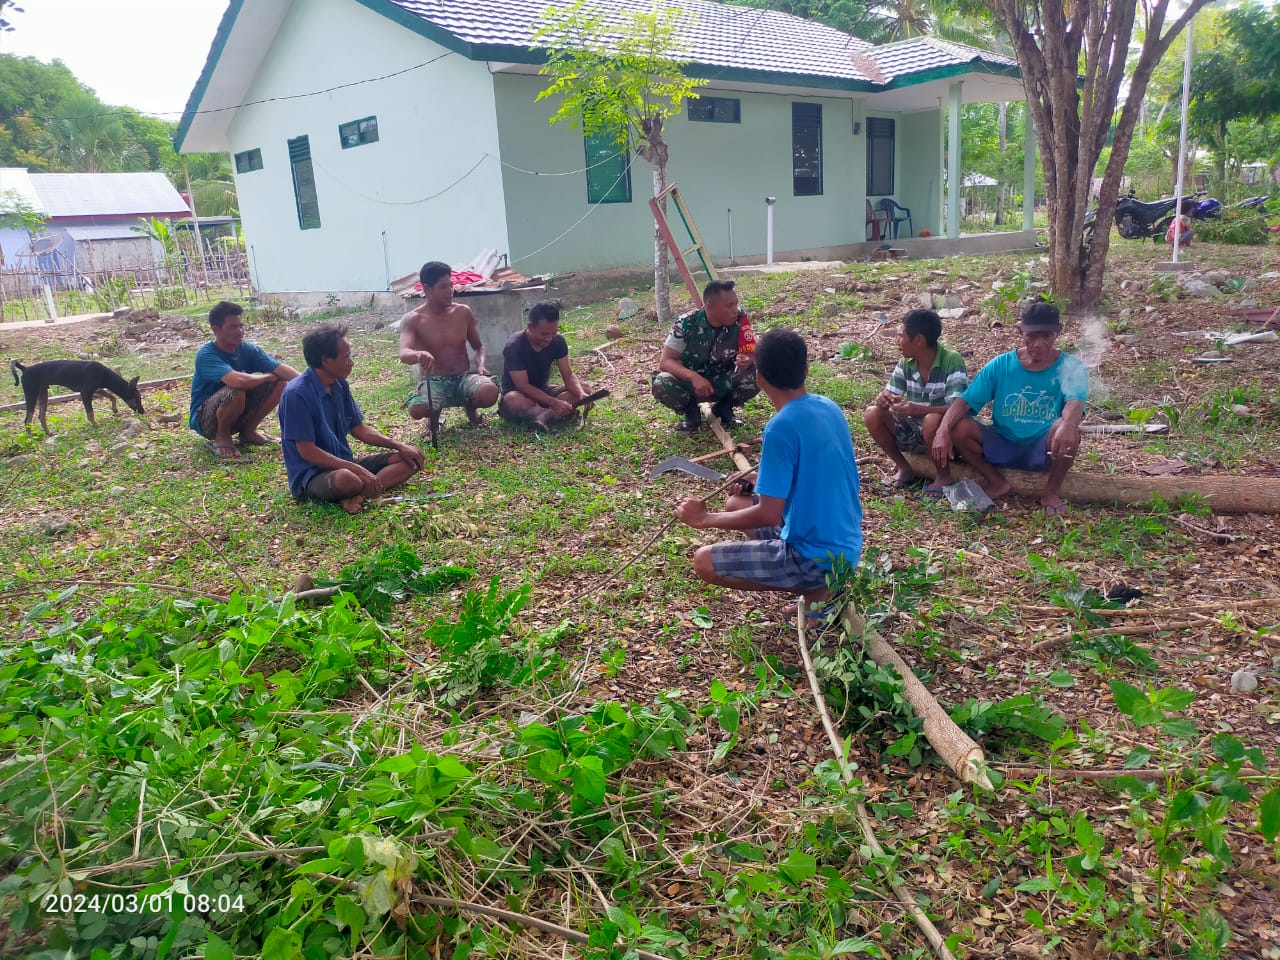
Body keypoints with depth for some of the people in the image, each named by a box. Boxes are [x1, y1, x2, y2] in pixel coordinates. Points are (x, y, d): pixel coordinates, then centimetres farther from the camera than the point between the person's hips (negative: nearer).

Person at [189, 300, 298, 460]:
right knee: (236, 392, -37)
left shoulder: (248, 349, -6)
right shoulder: (206, 355, -24)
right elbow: (240, 380, -41)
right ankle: (221, 437, -9)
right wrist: (269, 376, -22)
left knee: (281, 384, -12)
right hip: (205, 420, -6)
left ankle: (248, 431, 5)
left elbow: (282, 369, -15)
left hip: (238, 415, 6)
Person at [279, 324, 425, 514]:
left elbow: (359, 429, 15)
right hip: (311, 475, -9)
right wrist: (357, 469, -26)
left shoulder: (340, 385, 6)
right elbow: (307, 452, -20)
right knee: (346, 479, -43)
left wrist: (399, 446, 3)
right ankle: (365, 490, -10)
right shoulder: (297, 393, -18)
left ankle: (359, 495, -22)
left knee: (409, 459, -3)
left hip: (344, 464, 9)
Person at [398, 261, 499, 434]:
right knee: (417, 410, -37)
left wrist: (481, 365, -7)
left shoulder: (464, 313, 4)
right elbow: (403, 354, -22)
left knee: (490, 392, -34)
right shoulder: (412, 320, -6)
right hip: (432, 382, -2)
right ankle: (435, 413, 5)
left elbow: (479, 346, 16)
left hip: (463, 378, 2)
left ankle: (470, 407, 7)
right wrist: (418, 355, -48)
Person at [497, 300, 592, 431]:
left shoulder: (557, 341, -9)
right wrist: (555, 403, -37)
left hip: (543, 392, 5)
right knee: (513, 400, -42)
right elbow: (523, 386, -27)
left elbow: (568, 374, -10)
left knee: (583, 390, -21)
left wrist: (581, 393, -32)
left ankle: (544, 416, -39)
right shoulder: (515, 346, -25)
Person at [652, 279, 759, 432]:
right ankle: (691, 411, 0)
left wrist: (747, 360, -40)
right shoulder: (686, 324, -20)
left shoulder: (740, 321, -16)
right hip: (691, 382, -1)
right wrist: (694, 377, -41)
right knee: (661, 384, -32)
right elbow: (666, 362, -22)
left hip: (724, 383, 2)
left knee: (756, 376, -27)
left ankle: (724, 407, 3)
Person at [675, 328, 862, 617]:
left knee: (704, 562, -2)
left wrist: (705, 519, -11)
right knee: (736, 503, 21)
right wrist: (765, 481, 18)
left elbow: (768, 516, -24)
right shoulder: (829, 407, 2)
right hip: (846, 545, 9)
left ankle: (816, 589, -2)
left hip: (818, 556, -8)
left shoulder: (781, 427, -24)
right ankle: (824, 579, 11)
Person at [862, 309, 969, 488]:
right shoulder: (906, 363, -2)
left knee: (933, 420, -38)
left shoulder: (952, 361, -19)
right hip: (915, 433, 5)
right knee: (872, 414, -15)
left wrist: (916, 409, -42)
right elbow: (888, 395, 2)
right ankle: (904, 468, -2)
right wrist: (882, 399, -25)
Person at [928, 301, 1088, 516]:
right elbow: (965, 401, -11)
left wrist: (1068, 424, -54)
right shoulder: (1001, 364, -4)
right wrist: (943, 429, -31)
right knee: (957, 427, -23)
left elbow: (1075, 402, -29)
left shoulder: (1070, 366, -9)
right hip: (1003, 446, 2)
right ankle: (996, 481, 0)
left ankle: (1052, 491, -7)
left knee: (1067, 430, -35)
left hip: (1043, 450, -2)